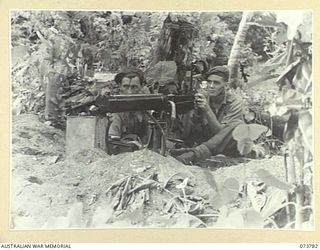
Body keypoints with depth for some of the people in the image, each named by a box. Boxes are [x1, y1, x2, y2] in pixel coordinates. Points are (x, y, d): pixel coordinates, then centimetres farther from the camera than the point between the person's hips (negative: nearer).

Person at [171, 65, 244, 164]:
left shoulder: (235, 102, -15)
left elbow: (221, 132, -25)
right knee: (189, 115, -13)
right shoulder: (204, 97, -5)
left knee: (238, 125, -35)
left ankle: (194, 153, -46)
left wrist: (207, 109, -35)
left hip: (228, 147, -3)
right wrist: (197, 106, -29)